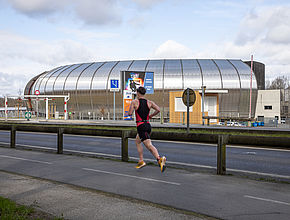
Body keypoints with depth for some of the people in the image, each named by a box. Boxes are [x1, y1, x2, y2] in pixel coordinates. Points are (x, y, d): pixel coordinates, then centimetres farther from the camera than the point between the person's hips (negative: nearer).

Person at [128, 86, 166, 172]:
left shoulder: (134, 102, -4)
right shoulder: (149, 102, 8)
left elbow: (130, 113, -11)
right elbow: (158, 110, -4)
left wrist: (130, 110, 12)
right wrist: (151, 116, 11)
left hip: (141, 126, -6)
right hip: (148, 125, 6)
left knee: (149, 145, -13)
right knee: (137, 141, 23)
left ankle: (159, 159, -34)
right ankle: (141, 161, 19)